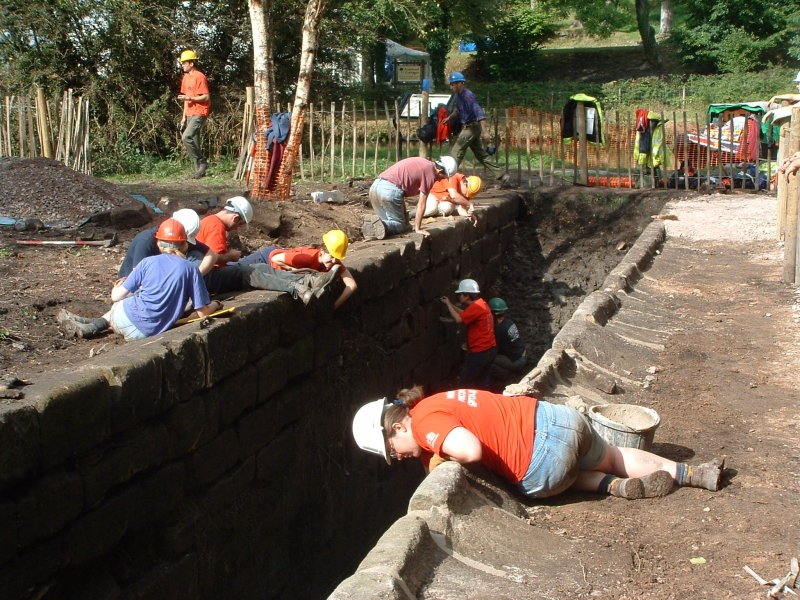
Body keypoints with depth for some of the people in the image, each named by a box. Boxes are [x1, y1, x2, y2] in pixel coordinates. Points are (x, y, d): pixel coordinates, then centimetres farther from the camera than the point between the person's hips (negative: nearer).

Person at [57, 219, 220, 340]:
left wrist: (118, 287, 28)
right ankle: (93, 325, 17)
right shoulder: (190, 269, 1)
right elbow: (203, 312, -2)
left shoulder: (148, 262, 1)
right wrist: (215, 305, 21)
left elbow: (116, 296, 4)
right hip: (153, 333, 2)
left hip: (127, 319, -2)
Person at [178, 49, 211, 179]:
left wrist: (189, 98, -20)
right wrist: (184, 116, 17)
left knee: (186, 137, -21)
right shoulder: (186, 77, 16)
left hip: (199, 113, -9)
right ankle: (199, 169, 11)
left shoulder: (199, 77, -10)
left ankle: (202, 162, -8)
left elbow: (206, 97, -15)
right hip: (190, 114, 9)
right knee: (194, 142, 7)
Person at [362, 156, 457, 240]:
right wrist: (418, 228, 10)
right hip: (390, 190, -9)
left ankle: (373, 223, -3)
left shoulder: (423, 163, 24)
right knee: (400, 225, 5)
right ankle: (380, 226, -20)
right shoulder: (430, 173, -1)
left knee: (389, 222, 23)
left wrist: (405, 218, 28)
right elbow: (421, 204, 0)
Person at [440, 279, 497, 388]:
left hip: (480, 352, -10)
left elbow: (458, 319, -22)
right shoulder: (480, 303, 9)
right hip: (489, 349, 10)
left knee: (464, 383, -2)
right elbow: (465, 314, 21)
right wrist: (451, 304, 15)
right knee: (482, 383, 16)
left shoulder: (476, 307, -21)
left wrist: (448, 304, -8)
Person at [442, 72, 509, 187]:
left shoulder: (468, 95, -20)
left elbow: (480, 113, -28)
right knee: (481, 153, 10)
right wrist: (449, 117, 19)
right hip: (468, 127, 10)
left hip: (472, 127, -10)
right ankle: (501, 175, 12)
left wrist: (485, 131, -35)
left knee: (457, 151, -6)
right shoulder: (458, 96, 8)